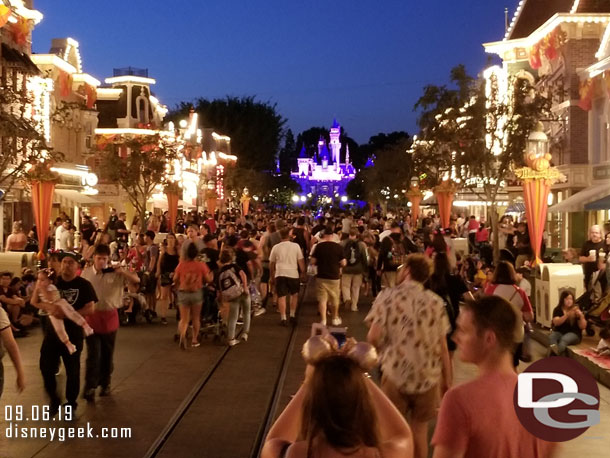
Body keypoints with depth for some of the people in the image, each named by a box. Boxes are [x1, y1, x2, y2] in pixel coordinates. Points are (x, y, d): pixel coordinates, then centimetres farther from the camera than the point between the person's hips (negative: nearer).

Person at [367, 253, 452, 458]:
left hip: (395, 373, -1)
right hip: (427, 376, 1)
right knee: (420, 428, 15)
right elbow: (442, 345, 1)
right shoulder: (435, 301, 1)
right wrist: (447, 379, 10)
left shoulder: (387, 296, -4)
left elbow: (373, 337, -10)